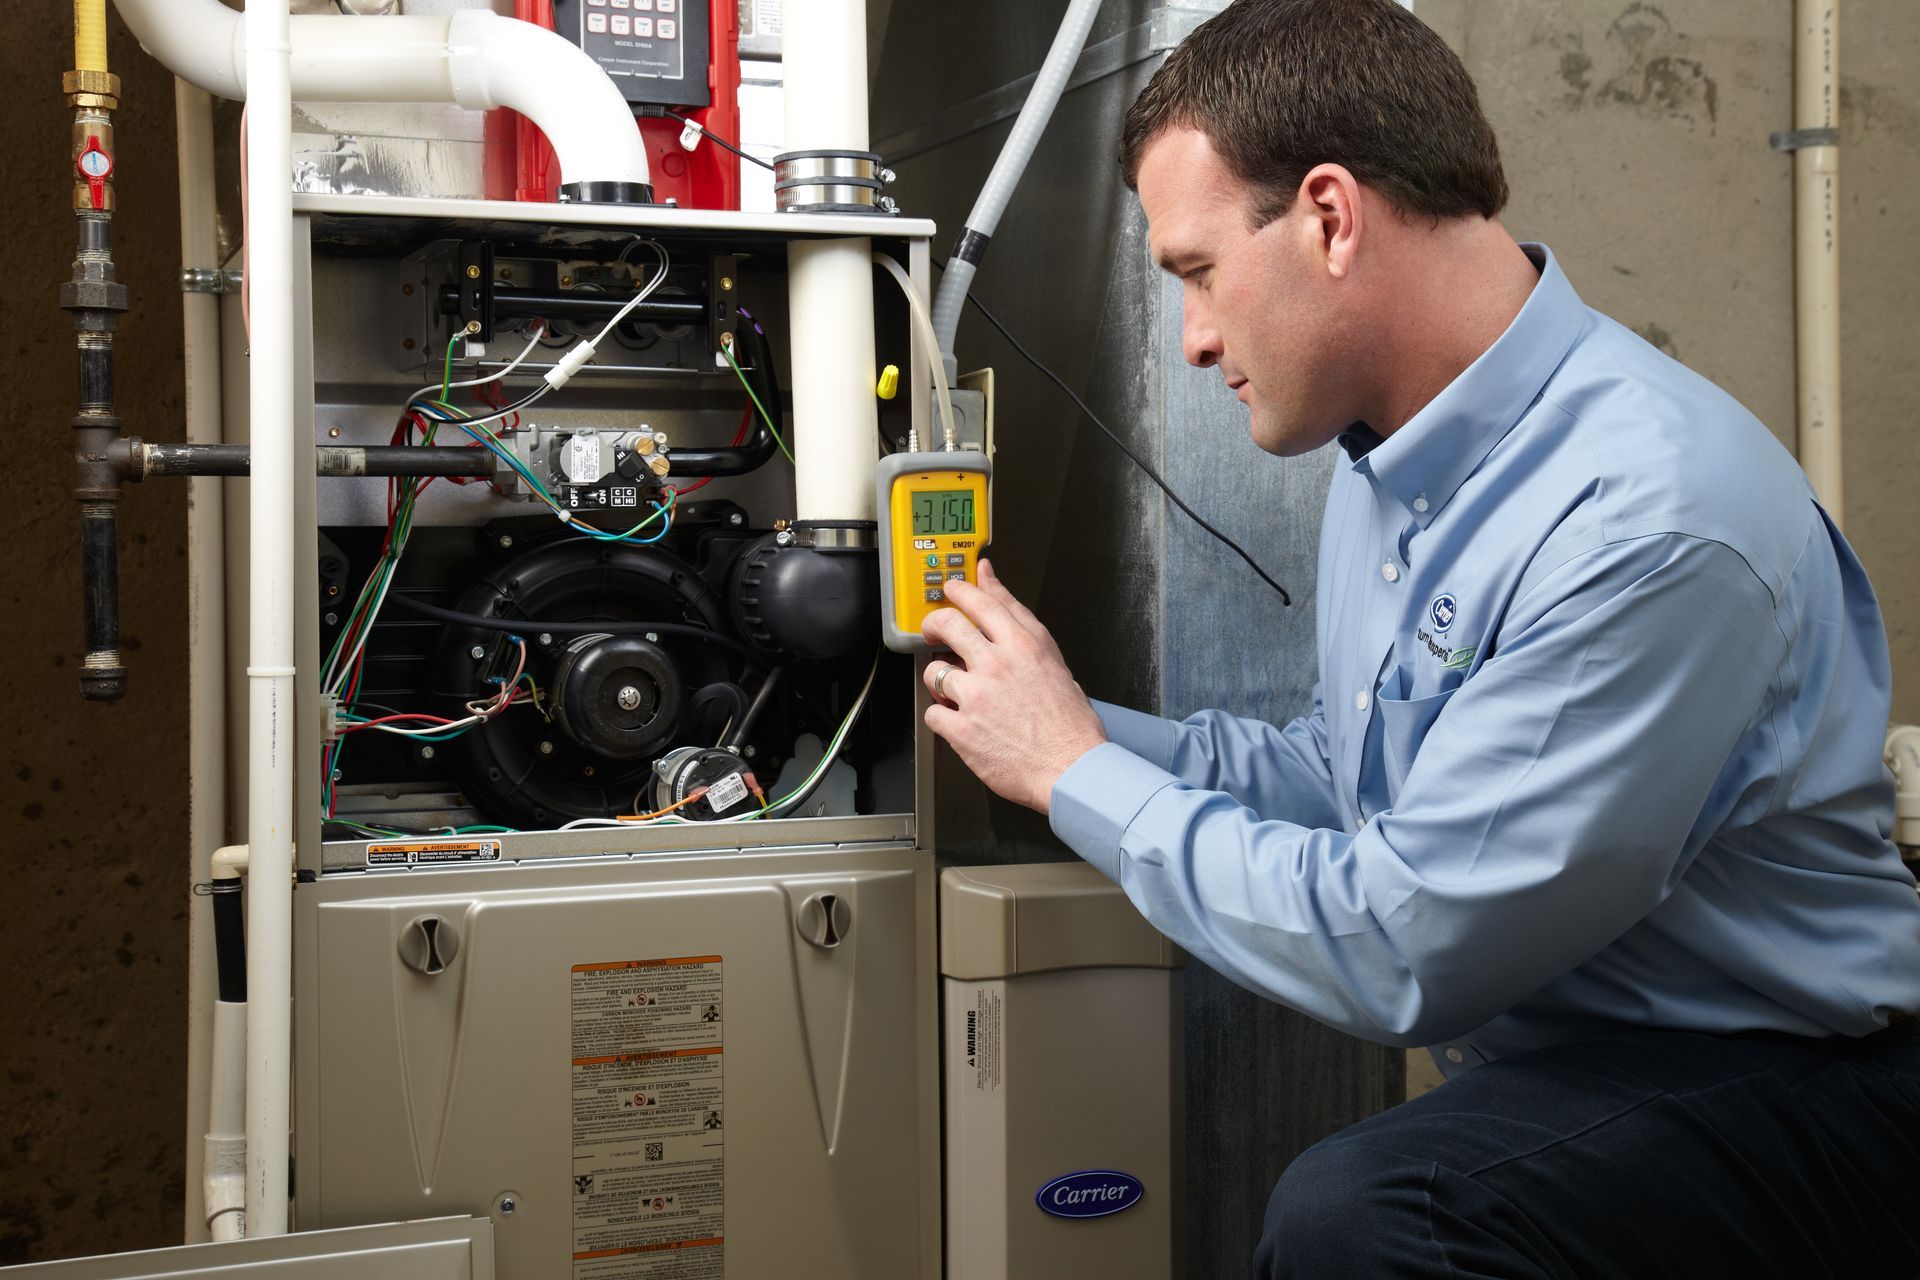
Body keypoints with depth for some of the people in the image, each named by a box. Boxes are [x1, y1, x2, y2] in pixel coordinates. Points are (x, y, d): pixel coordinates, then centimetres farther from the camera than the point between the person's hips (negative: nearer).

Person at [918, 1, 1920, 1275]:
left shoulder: (1652, 518, -25)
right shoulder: (1391, 456, 7)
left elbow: (1398, 952, -23)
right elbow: (1339, 769, 19)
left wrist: (1078, 771, -12)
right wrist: (1083, 721, 7)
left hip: (1780, 1092, -8)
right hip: (1544, 1063, 8)